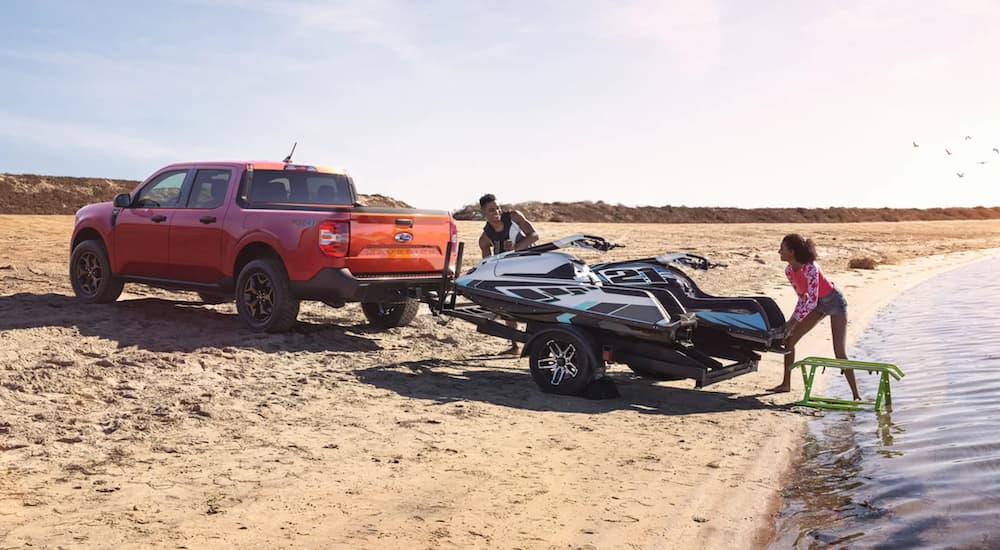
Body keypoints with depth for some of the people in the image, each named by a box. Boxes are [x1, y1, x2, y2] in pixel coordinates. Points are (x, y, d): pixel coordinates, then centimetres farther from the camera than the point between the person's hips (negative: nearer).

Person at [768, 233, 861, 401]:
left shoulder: (810, 268, -33)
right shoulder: (789, 270, -9)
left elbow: (812, 301, -36)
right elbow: (802, 295, 3)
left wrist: (793, 322, -37)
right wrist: (793, 321, -4)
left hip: (834, 301, -8)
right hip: (818, 304, 8)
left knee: (839, 352, -14)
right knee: (789, 339, 1)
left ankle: (856, 395, -5)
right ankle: (786, 384, 13)